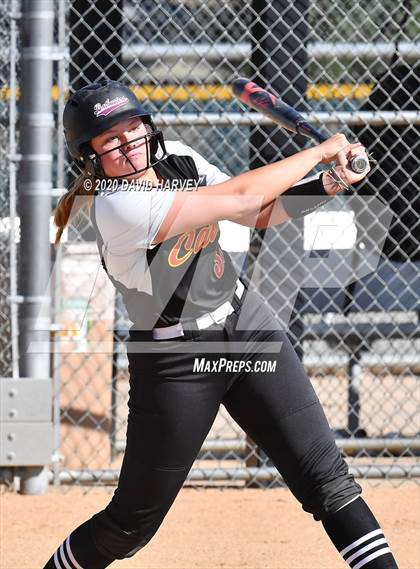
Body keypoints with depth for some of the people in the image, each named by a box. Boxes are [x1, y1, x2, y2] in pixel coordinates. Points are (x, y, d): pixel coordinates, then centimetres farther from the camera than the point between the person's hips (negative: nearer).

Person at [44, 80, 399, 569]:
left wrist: (327, 184, -11)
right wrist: (322, 150, -15)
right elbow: (240, 198, -25)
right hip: (175, 360, -6)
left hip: (247, 327, 6)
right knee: (130, 525, 4)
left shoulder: (177, 158, -2)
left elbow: (261, 215, 7)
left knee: (329, 482, -4)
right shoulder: (116, 206, -25)